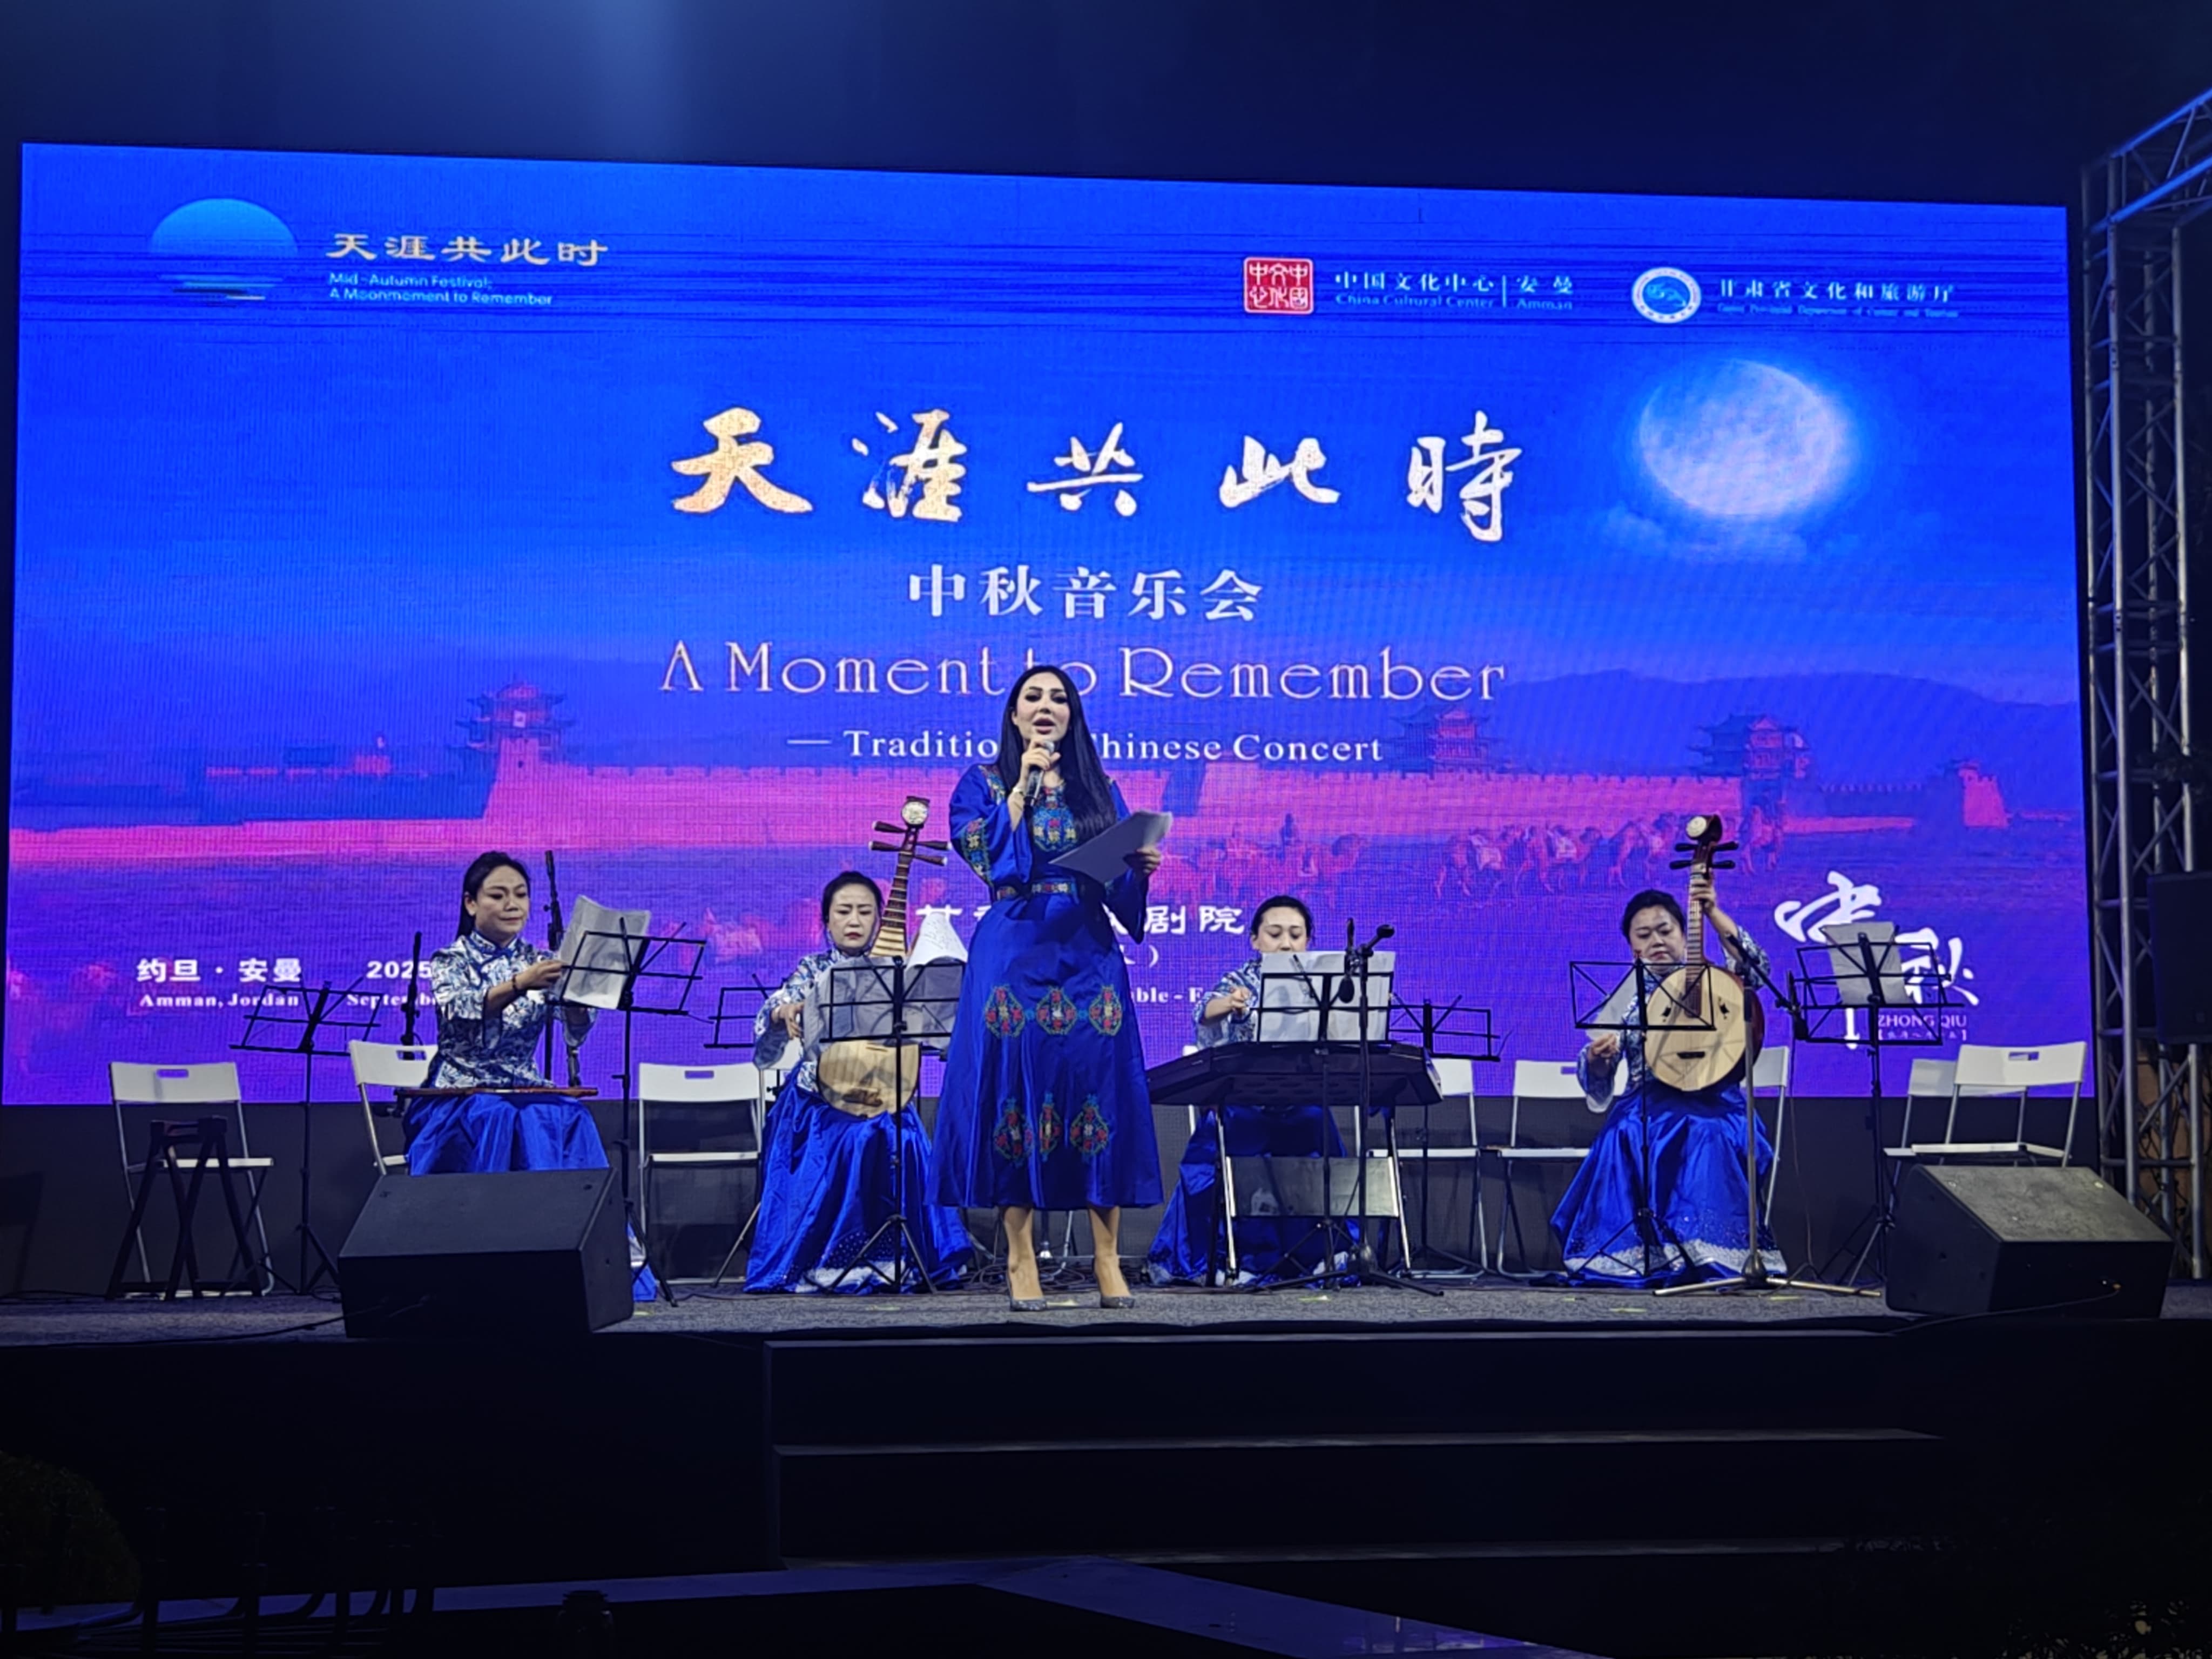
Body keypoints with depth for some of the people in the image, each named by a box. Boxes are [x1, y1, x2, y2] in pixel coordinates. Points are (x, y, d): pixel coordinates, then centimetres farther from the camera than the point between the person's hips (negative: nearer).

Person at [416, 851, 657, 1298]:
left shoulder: (539, 961, 9)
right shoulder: (450, 961, 0)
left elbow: (576, 1032, -7)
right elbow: (463, 1012, -24)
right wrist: (519, 985, -42)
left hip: (526, 1093, 3)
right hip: (456, 1100, -3)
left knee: (569, 1118, -28)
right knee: (493, 1117, -35)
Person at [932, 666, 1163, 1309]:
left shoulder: (1101, 790, 15)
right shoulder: (985, 782, 9)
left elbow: (1120, 883, 11)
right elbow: (985, 857, -9)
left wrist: (1142, 867, -10)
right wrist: (1023, 784, -8)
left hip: (1088, 955, 2)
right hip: (1015, 955, -2)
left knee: (1100, 1087, -5)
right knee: (1016, 1085, -6)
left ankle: (1108, 1259, -2)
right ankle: (1020, 1258, 0)